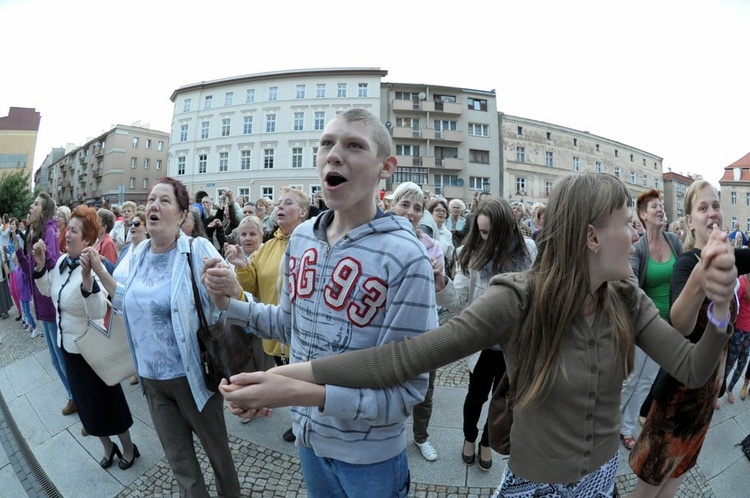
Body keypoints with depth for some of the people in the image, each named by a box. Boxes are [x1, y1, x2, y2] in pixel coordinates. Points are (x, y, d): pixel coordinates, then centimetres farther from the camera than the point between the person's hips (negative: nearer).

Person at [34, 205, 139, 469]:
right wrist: (40, 264, -1)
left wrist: (87, 277, -49)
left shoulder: (93, 268, -25)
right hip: (68, 344, 8)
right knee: (86, 403, 20)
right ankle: (108, 447, 40)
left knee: (107, 402, 8)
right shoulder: (62, 261, -2)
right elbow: (47, 290, 13)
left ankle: (128, 448, 29)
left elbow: (98, 312, -36)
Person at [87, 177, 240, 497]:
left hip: (191, 375, -5)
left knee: (217, 449, 16)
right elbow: (133, 303, 14)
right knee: (178, 459, 22)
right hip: (151, 377, 6)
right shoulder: (139, 254, 2)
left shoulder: (198, 250, -17)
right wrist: (100, 271, 6)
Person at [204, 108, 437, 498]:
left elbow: (407, 388, -24)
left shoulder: (405, 257, -26)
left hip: (369, 454, -5)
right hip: (308, 436, 5)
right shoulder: (301, 237, -6)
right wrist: (232, 303, -7)